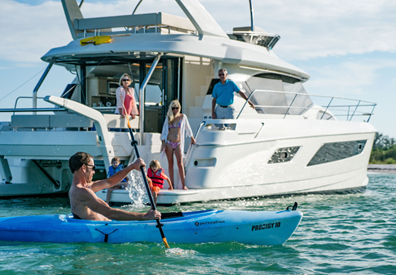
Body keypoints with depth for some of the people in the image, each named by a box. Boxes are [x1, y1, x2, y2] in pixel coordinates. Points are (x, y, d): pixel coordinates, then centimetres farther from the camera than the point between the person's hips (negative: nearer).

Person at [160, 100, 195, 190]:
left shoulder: (183, 117, 4)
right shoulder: (168, 117, 5)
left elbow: (187, 127, 18)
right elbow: (164, 130, 8)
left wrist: (192, 138, 27)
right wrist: (163, 143, 1)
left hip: (178, 143, -1)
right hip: (169, 143, 1)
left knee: (180, 164, -10)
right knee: (170, 164, 4)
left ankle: (184, 185, -10)